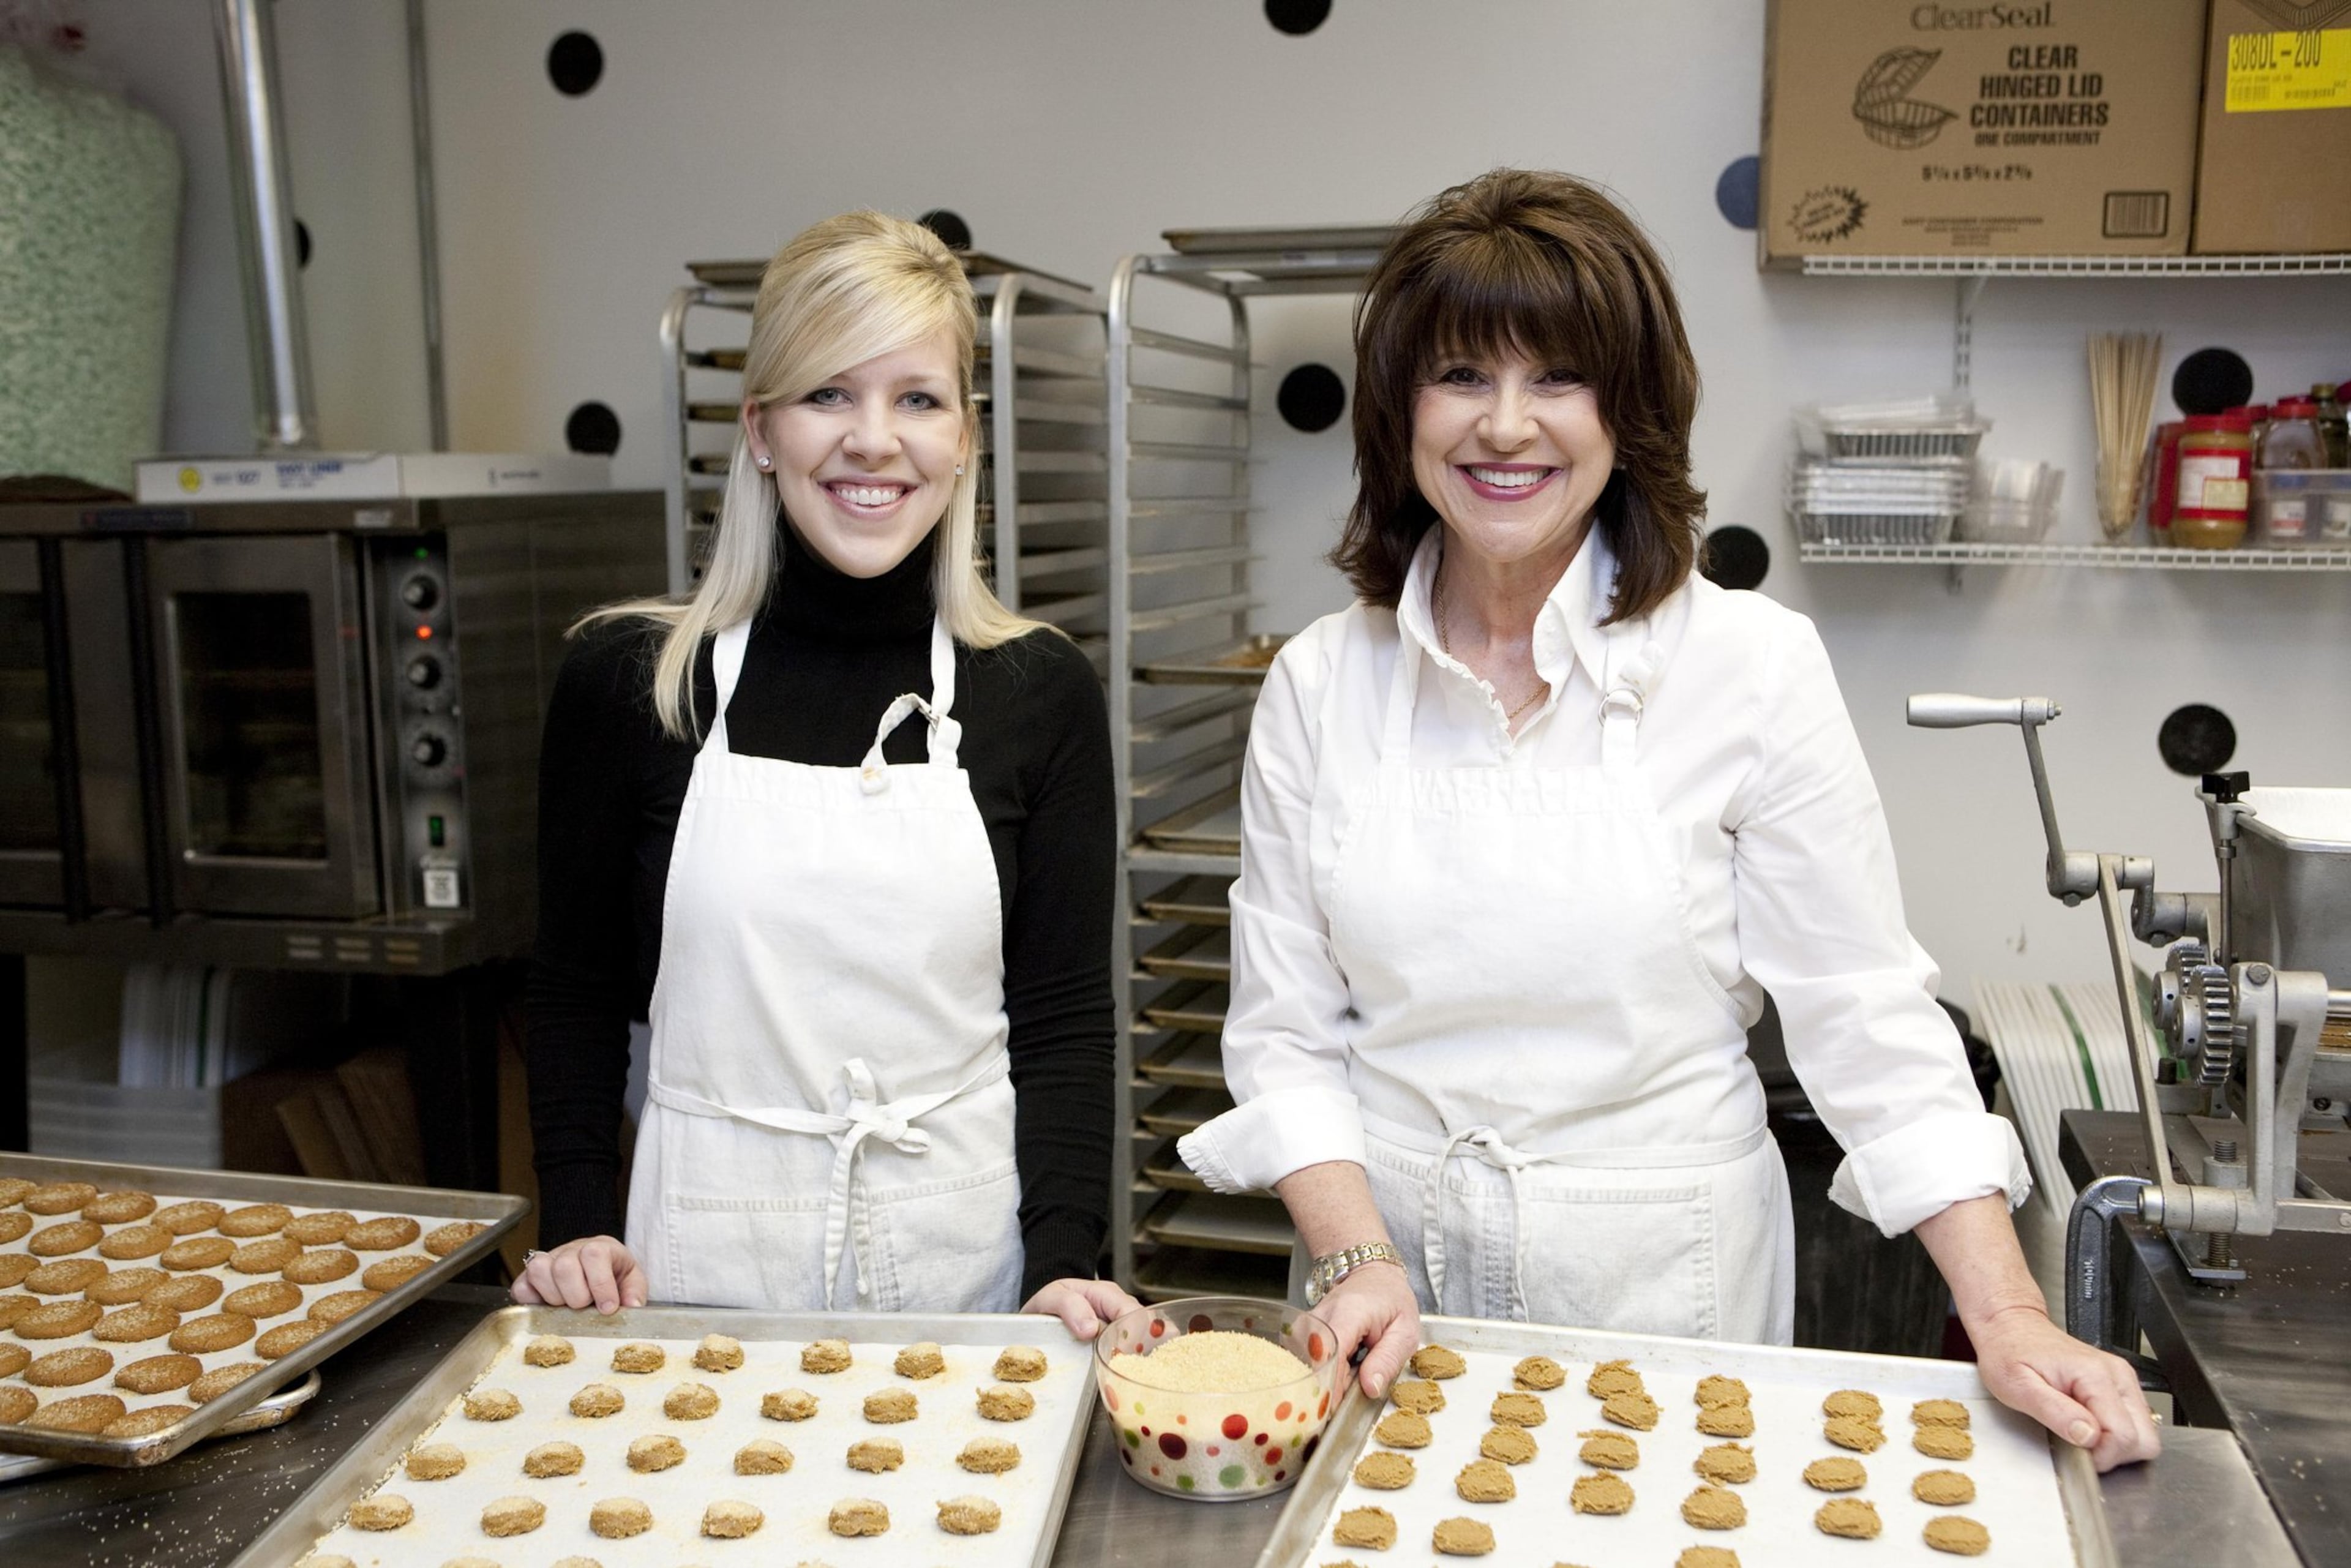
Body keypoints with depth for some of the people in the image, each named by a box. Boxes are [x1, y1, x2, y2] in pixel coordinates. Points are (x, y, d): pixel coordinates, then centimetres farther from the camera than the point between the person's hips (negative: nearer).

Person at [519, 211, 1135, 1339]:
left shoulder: (1040, 692, -2)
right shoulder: (629, 679, -3)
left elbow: (1063, 1014, -2)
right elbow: (579, 992, 5)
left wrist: (1064, 1265, -12)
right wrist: (579, 1225, -5)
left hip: (961, 1259, 0)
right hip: (704, 1262, 0)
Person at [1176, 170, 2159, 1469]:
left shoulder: (1750, 665, -10)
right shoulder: (1318, 683, -3)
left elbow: (1868, 1019, -7)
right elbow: (1284, 1030, -1)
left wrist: (2007, 1322, -13)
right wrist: (1357, 1261, -14)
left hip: (1663, 1275, -1)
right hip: (1393, 1284, 2)